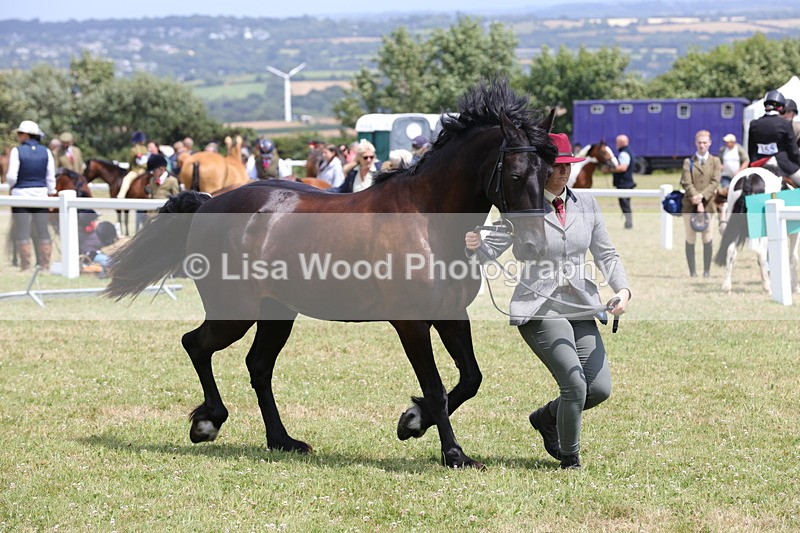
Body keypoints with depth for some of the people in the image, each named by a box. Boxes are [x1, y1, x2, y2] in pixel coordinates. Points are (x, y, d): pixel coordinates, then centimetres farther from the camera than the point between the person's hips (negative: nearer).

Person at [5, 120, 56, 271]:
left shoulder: (17, 151, -11)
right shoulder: (46, 152, 1)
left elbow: (11, 176, -13)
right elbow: (51, 177, 3)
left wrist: (10, 184, 9)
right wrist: (51, 194, 14)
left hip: (21, 195, -4)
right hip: (41, 195, 4)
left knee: (22, 235, 2)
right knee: (44, 233, 9)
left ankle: (26, 267, 3)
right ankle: (46, 266, 11)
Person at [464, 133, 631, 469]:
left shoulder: (586, 205, 8)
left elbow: (606, 254, 12)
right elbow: (491, 250, -5)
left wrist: (622, 289, -5)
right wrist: (474, 246, -28)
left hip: (580, 307, 6)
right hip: (540, 309, -5)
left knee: (600, 389, 1)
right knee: (575, 384, -17)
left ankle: (546, 417, 30)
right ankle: (570, 460, 6)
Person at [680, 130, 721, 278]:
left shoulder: (715, 161, 9)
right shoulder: (688, 162, 6)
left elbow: (715, 182, -1)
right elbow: (687, 183, -3)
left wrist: (702, 196, -15)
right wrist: (697, 202, -13)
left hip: (708, 203, 0)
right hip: (689, 205, 0)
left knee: (707, 238, -4)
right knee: (690, 239, 0)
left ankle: (707, 270, 5)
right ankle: (692, 271, 4)